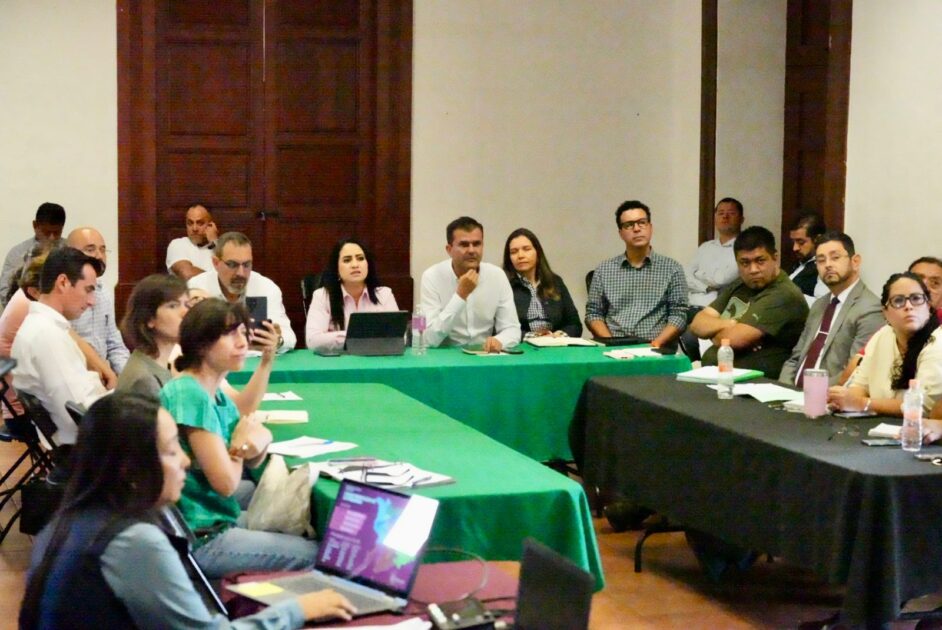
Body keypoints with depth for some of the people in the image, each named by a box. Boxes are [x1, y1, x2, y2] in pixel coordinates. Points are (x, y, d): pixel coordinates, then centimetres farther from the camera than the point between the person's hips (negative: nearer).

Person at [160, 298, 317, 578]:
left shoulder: (217, 395, 7)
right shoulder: (190, 395, -21)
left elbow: (252, 463, 10)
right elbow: (226, 482, -23)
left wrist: (260, 440, -13)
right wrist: (240, 445, -2)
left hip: (215, 520, 10)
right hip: (199, 540, -10)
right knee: (313, 555, -3)